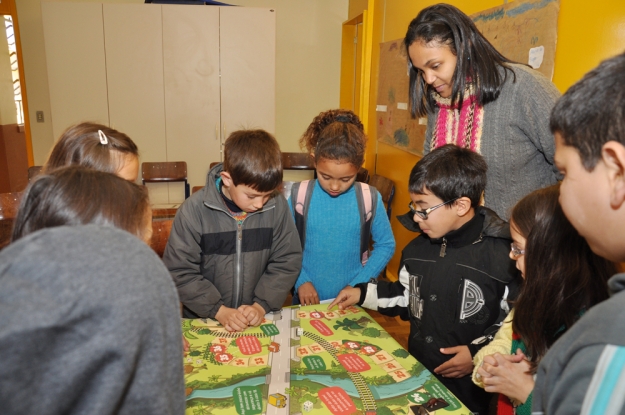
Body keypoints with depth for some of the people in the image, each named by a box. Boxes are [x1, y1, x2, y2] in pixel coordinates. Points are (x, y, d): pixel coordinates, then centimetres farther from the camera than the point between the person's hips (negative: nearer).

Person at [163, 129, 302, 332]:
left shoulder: (277, 206, -6)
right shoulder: (194, 211, -10)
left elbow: (287, 261, 1)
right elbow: (178, 271, -6)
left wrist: (262, 305, -8)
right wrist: (218, 310, -12)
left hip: (260, 321, 0)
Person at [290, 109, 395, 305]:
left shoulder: (370, 199, -11)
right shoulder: (299, 195, -11)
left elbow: (386, 245, -3)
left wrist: (357, 285, -8)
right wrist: (301, 280, -12)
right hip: (307, 299, 0)